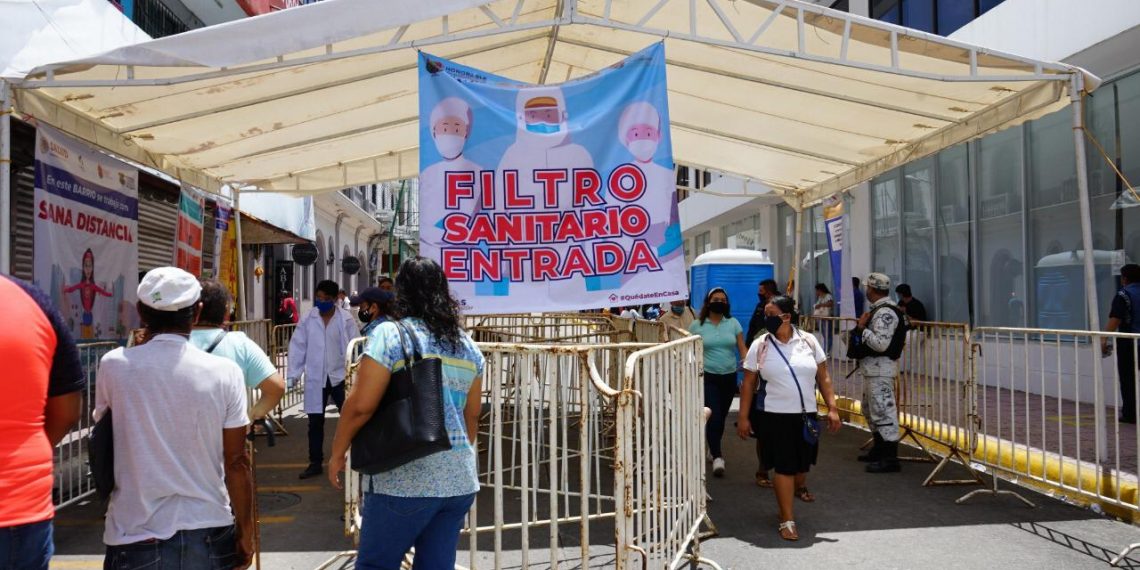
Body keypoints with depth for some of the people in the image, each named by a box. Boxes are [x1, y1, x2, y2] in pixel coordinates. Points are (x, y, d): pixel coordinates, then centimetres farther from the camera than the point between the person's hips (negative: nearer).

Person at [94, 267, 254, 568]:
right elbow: (237, 462, -6)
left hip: (136, 536, 0)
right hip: (209, 533, 1)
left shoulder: (114, 365, -7)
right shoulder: (225, 372, -9)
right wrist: (245, 530, 6)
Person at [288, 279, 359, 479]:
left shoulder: (346, 319, -7)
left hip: (341, 376, -2)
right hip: (315, 379, 2)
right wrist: (292, 375, -5)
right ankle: (315, 463, 23)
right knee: (315, 422, 10)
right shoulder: (308, 319, -2)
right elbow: (298, 347, 0)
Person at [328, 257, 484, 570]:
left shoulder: (390, 335, -8)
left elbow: (360, 405, -13)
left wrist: (337, 453, 1)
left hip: (405, 479, -5)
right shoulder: (468, 344, 9)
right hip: (460, 479, 6)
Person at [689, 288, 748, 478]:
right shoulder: (697, 325, 0)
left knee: (721, 417, 13)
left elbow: (742, 349, 2)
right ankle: (717, 457, -4)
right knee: (713, 417, -11)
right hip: (707, 377, -3)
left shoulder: (733, 323, 5)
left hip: (729, 376, 3)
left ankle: (714, 448, 36)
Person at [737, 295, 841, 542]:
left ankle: (800, 487, 51)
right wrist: (743, 417, -2)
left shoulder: (808, 341, -1)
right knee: (784, 466, -2)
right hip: (777, 416, -2)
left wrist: (832, 408, -1)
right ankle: (787, 520, 9)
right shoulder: (760, 346, -4)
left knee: (804, 461, 16)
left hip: (807, 414, 2)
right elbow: (748, 383, 0)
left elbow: (823, 377, 4)